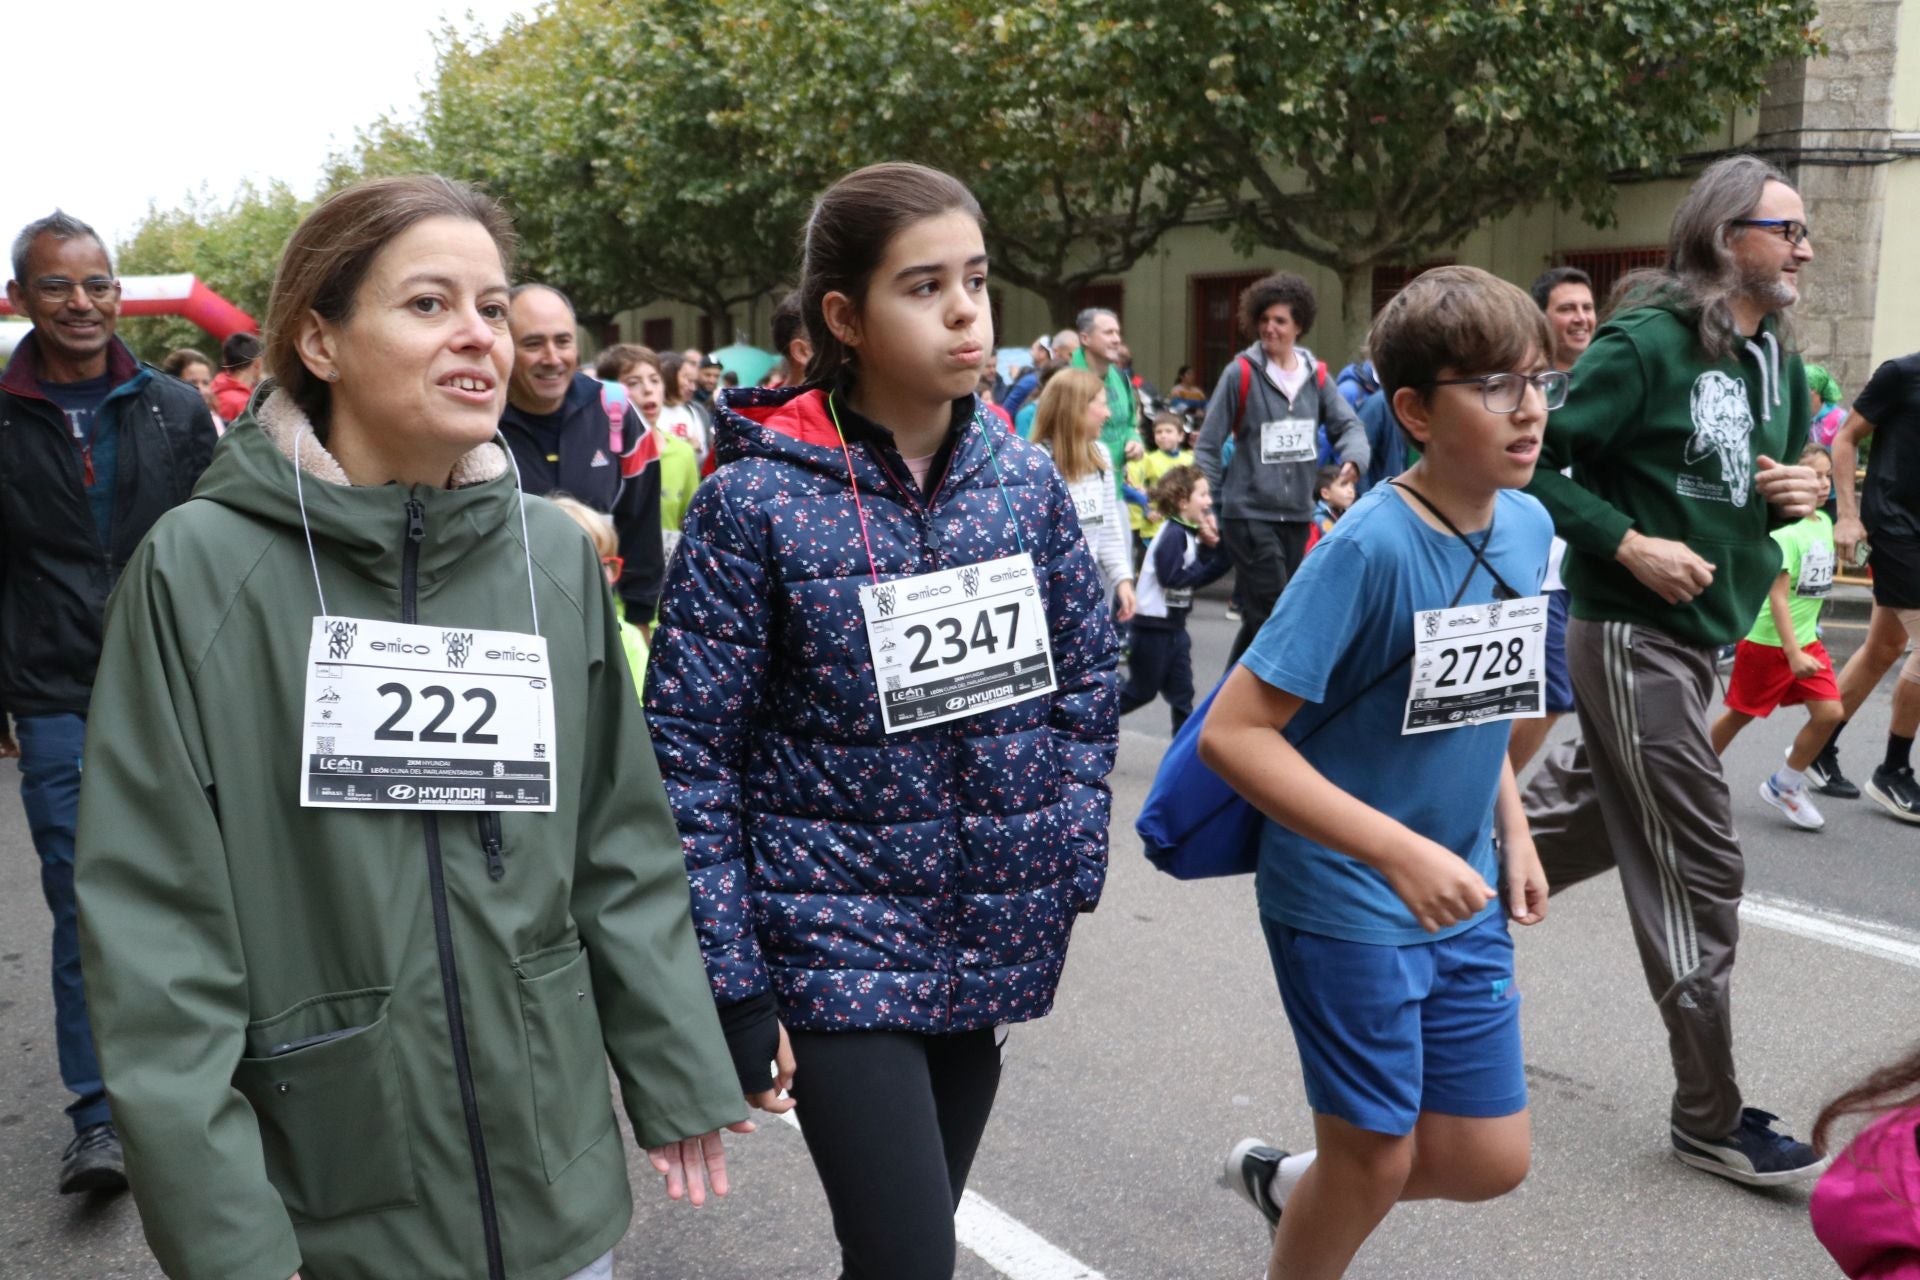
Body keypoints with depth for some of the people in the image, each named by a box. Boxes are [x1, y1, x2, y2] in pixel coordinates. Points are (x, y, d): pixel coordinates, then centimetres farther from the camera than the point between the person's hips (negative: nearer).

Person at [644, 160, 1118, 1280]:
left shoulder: (1027, 479, 0)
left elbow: (1088, 677, 10)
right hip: (838, 945, -5)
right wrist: (731, 989, -13)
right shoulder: (758, 501, -13)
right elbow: (691, 753, -12)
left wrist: (1074, 863, 3)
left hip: (999, 938, 5)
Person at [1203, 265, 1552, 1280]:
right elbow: (1232, 733, -25)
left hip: (1461, 902, 7)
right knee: (1376, 1163, 8)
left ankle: (1292, 1183, 38)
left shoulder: (1527, 527, -1)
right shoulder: (1369, 548, -23)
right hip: (1345, 904, -7)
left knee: (1488, 1162, 13)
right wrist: (1402, 853, -29)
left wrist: (1511, 831, 8)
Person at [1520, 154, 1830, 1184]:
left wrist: (1801, 494, 0)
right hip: (1632, 634, -9)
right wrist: (1631, 544, -22)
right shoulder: (1647, 341, -15)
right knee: (1697, 869, -3)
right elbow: (1537, 463, -16)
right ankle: (1709, 1116, 11)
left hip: (1700, 634, 9)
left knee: (1578, 821, 19)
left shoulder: (1777, 361, 11)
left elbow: (1781, 473, 22)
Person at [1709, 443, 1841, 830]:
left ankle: (1784, 786, 12)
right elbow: (1777, 596, -23)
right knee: (1741, 714, 7)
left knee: (1829, 712, -4)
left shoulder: (1824, 523, 5)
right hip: (1767, 642, -7)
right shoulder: (1784, 531, -20)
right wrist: (1793, 653, -27)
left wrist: (1806, 644, 19)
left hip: (1806, 639, 7)